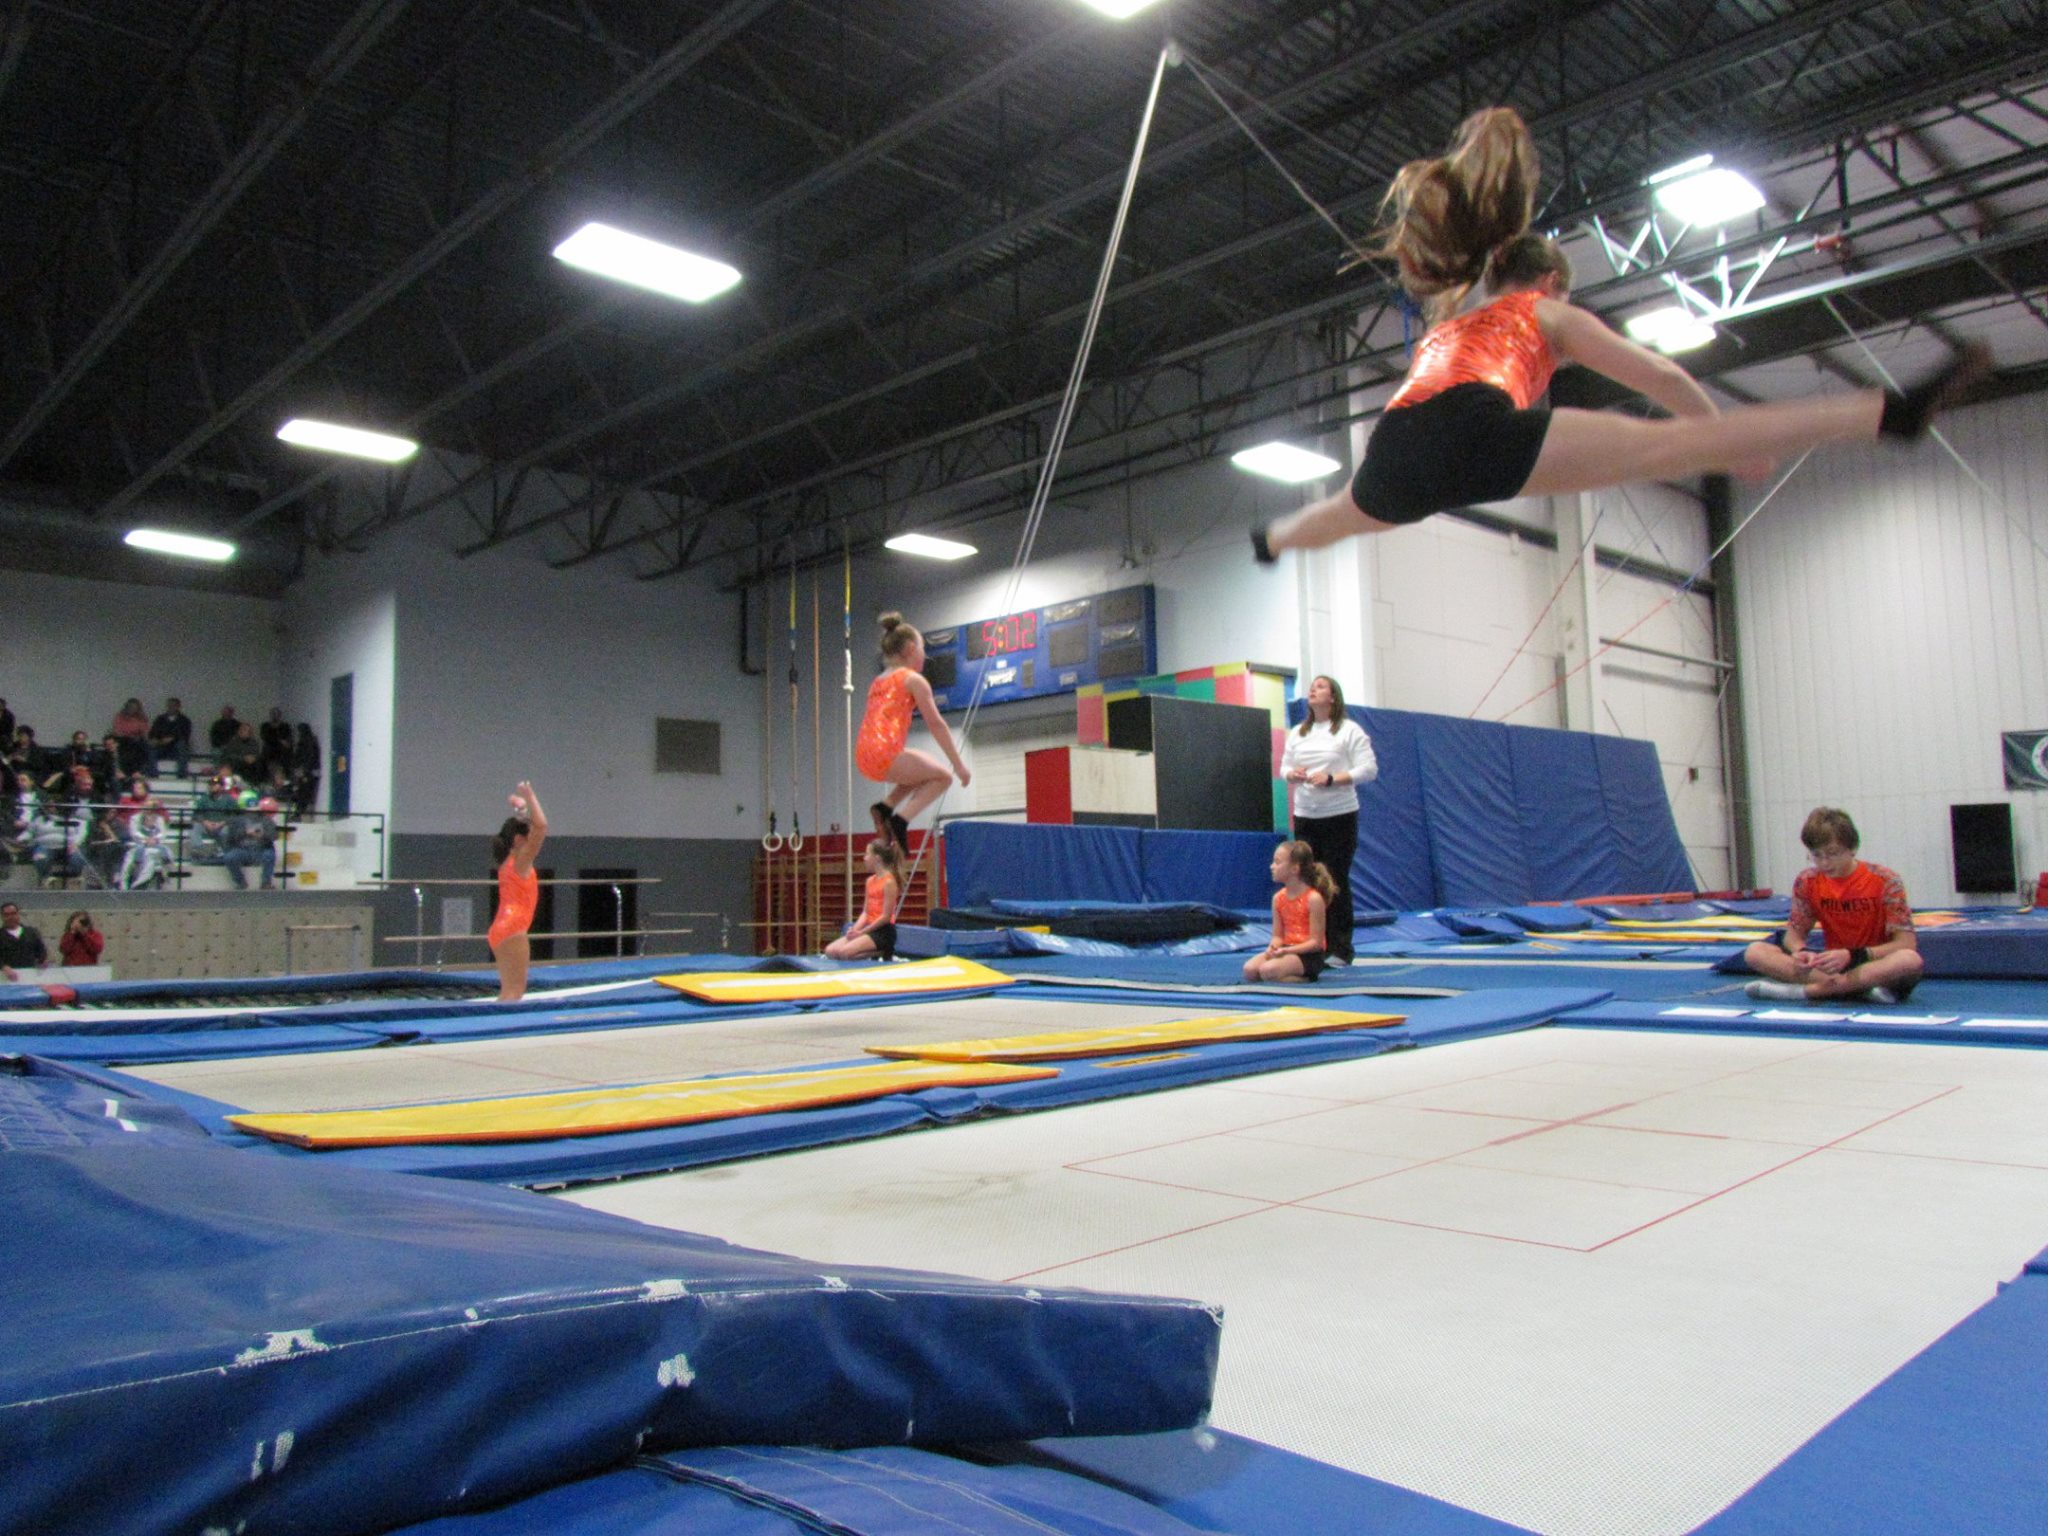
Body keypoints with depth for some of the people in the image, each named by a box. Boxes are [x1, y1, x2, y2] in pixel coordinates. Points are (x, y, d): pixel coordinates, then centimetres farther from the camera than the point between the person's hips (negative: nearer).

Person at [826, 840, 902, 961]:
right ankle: (877, 951, 3)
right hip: (869, 929, 9)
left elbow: (886, 917, -15)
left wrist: (861, 932, -14)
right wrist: (855, 929, -7)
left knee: (844, 952, -26)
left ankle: (882, 953, -5)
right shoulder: (870, 881, 13)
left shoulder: (889, 881, -13)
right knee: (830, 950, -4)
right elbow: (865, 912, 11)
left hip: (883, 932, -9)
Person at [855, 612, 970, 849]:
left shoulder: (878, 682, 25)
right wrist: (959, 765, 3)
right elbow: (936, 725, 0)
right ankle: (900, 820, -7)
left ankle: (885, 806, 10)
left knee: (924, 770, 30)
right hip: (885, 753, -8)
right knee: (943, 777, 10)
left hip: (864, 758, 8)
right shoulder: (914, 679, 3)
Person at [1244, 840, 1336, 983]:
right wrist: (1273, 946, -15)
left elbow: (1316, 942, -13)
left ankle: (1305, 978, -7)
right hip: (1286, 950, 7)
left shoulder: (1314, 899, -13)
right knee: (1249, 969, -20)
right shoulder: (1278, 897, 6)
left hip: (1308, 955, -7)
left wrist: (1286, 950, -23)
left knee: (1268, 970, -32)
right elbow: (1278, 935, 9)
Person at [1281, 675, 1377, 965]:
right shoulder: (1297, 733, 16)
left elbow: (1369, 770, -8)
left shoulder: (1350, 730, -2)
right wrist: (1291, 774, -7)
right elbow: (1284, 767, 18)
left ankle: (1340, 951, 4)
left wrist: (1331, 778, -19)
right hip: (1305, 816, 5)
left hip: (1340, 816, -5)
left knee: (1336, 883, -2)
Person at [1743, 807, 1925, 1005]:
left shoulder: (1885, 881, -10)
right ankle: (1861, 988, -29)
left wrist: (1851, 955, -29)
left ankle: (1803, 990, -33)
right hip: (1831, 967, 3)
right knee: (1755, 952, -20)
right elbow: (1793, 933, 4)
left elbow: (1906, 944, -14)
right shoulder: (1807, 882, 0)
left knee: (1911, 960, -38)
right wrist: (1801, 952, -22)